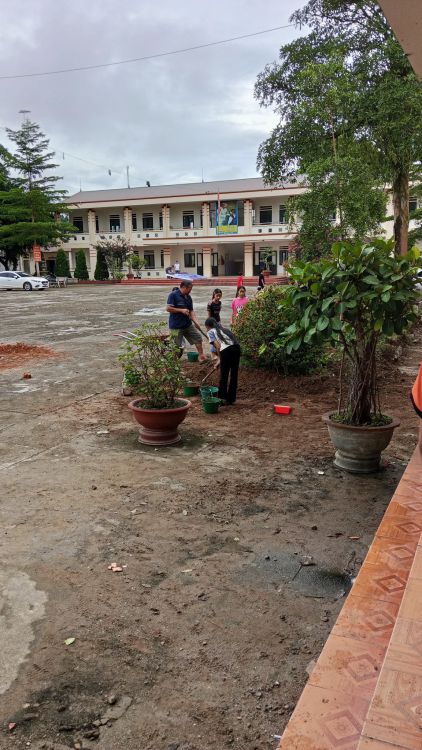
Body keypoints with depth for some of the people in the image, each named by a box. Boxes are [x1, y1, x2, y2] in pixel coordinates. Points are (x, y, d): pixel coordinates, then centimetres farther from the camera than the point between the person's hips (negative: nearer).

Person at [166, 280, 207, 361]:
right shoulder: (173, 295, -11)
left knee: (198, 338, 9)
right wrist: (181, 310, -19)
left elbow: (191, 311, 9)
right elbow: (168, 308, -18)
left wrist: (196, 322, -4)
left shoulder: (188, 297, 9)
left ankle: (201, 357, 19)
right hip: (176, 326, -7)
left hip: (188, 324, 7)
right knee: (178, 348, -4)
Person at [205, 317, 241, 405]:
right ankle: (231, 399, 23)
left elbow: (218, 346, -2)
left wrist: (220, 358, 12)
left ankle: (223, 398, 15)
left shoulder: (210, 332, 13)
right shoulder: (223, 329, 31)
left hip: (226, 350, -6)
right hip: (236, 347, 6)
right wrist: (221, 360, 37)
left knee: (223, 376, 8)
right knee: (234, 375, 14)